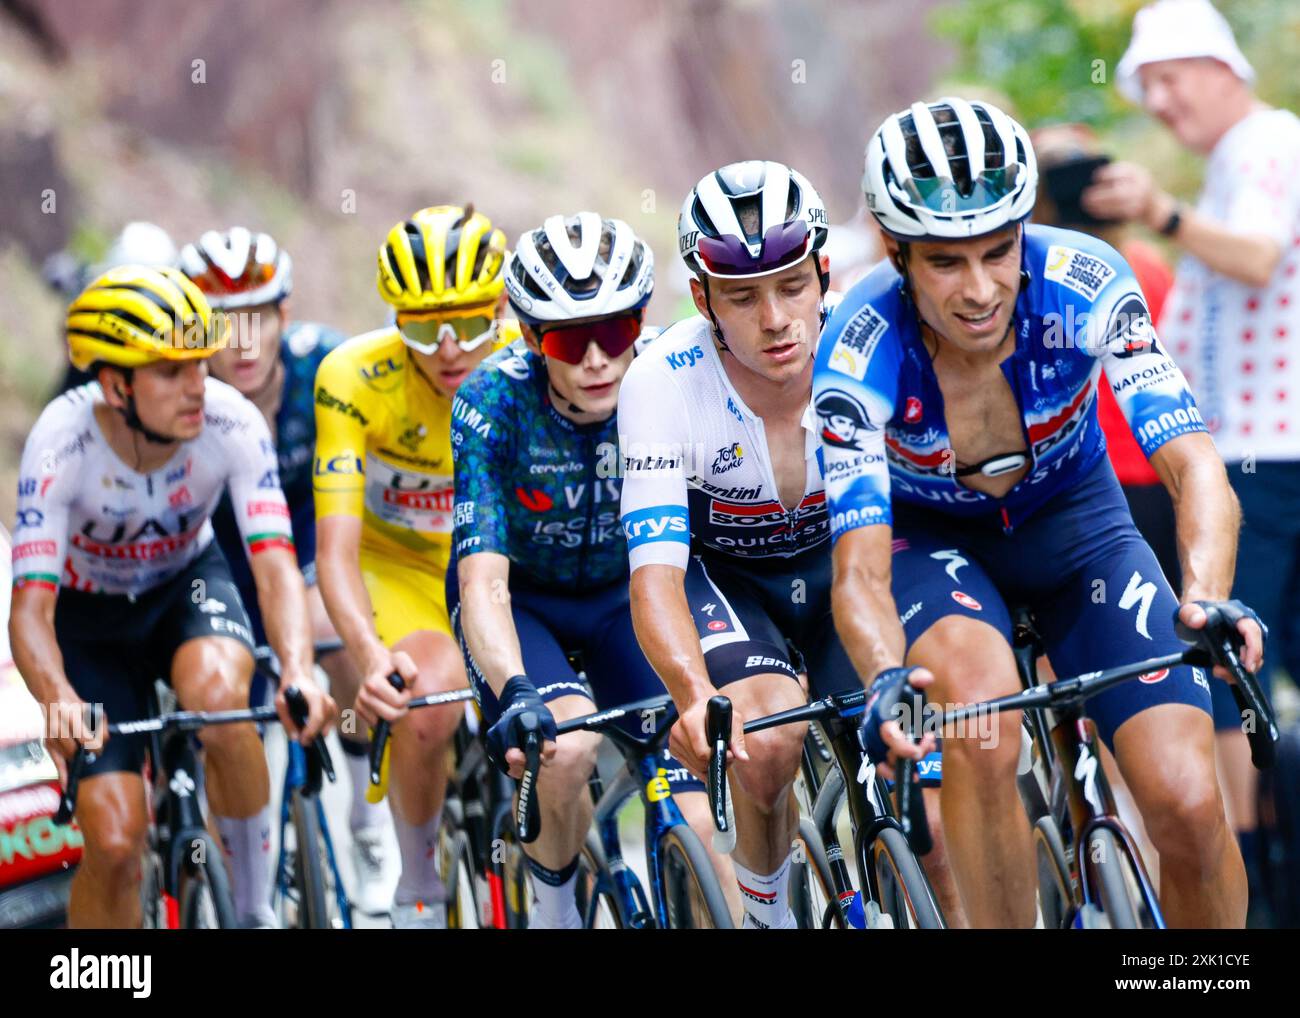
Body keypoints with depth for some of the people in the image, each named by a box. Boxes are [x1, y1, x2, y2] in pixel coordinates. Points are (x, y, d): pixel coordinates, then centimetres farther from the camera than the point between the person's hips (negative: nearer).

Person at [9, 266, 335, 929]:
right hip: (89, 614, -1)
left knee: (219, 696, -35)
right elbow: (31, 608, -36)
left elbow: (275, 563, -33)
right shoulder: (62, 444, -32)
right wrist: (60, 702, -57)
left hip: (188, 583, 1)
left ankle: (256, 910, -14)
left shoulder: (231, 424, -28)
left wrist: (298, 671, -53)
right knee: (114, 841, -17)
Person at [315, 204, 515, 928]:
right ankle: (419, 888, -7)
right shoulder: (356, 377, -26)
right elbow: (336, 550, -32)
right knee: (430, 698, -31)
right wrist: (372, 657, -50)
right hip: (398, 565, -3)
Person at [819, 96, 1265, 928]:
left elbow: (1195, 467, -35)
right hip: (930, 534, -1)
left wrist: (1206, 602, -55)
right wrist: (887, 678, -57)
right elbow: (860, 568, -35)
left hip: (1071, 518, 1)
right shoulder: (860, 353, -30)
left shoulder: (1085, 285, -29)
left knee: (1188, 805, -16)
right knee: (981, 725, -35)